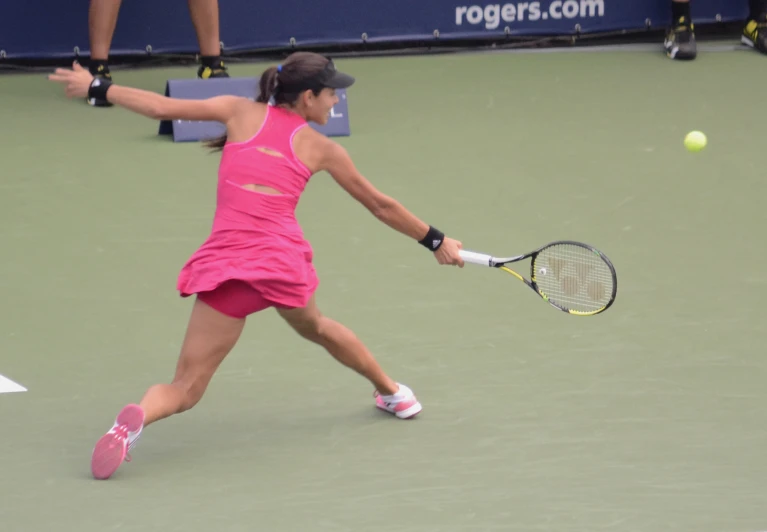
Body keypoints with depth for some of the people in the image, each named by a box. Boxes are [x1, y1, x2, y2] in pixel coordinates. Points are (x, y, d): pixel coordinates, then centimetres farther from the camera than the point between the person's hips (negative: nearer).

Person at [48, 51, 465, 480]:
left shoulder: (243, 113, 8)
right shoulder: (321, 149, 9)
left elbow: (164, 108, 2)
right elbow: (380, 206, 18)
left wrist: (96, 87, 13)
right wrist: (435, 241, 31)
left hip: (226, 263, -1)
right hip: (284, 259, 1)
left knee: (185, 390, 1)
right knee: (315, 327, 37)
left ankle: (135, 418, -31)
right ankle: (392, 392, 55)